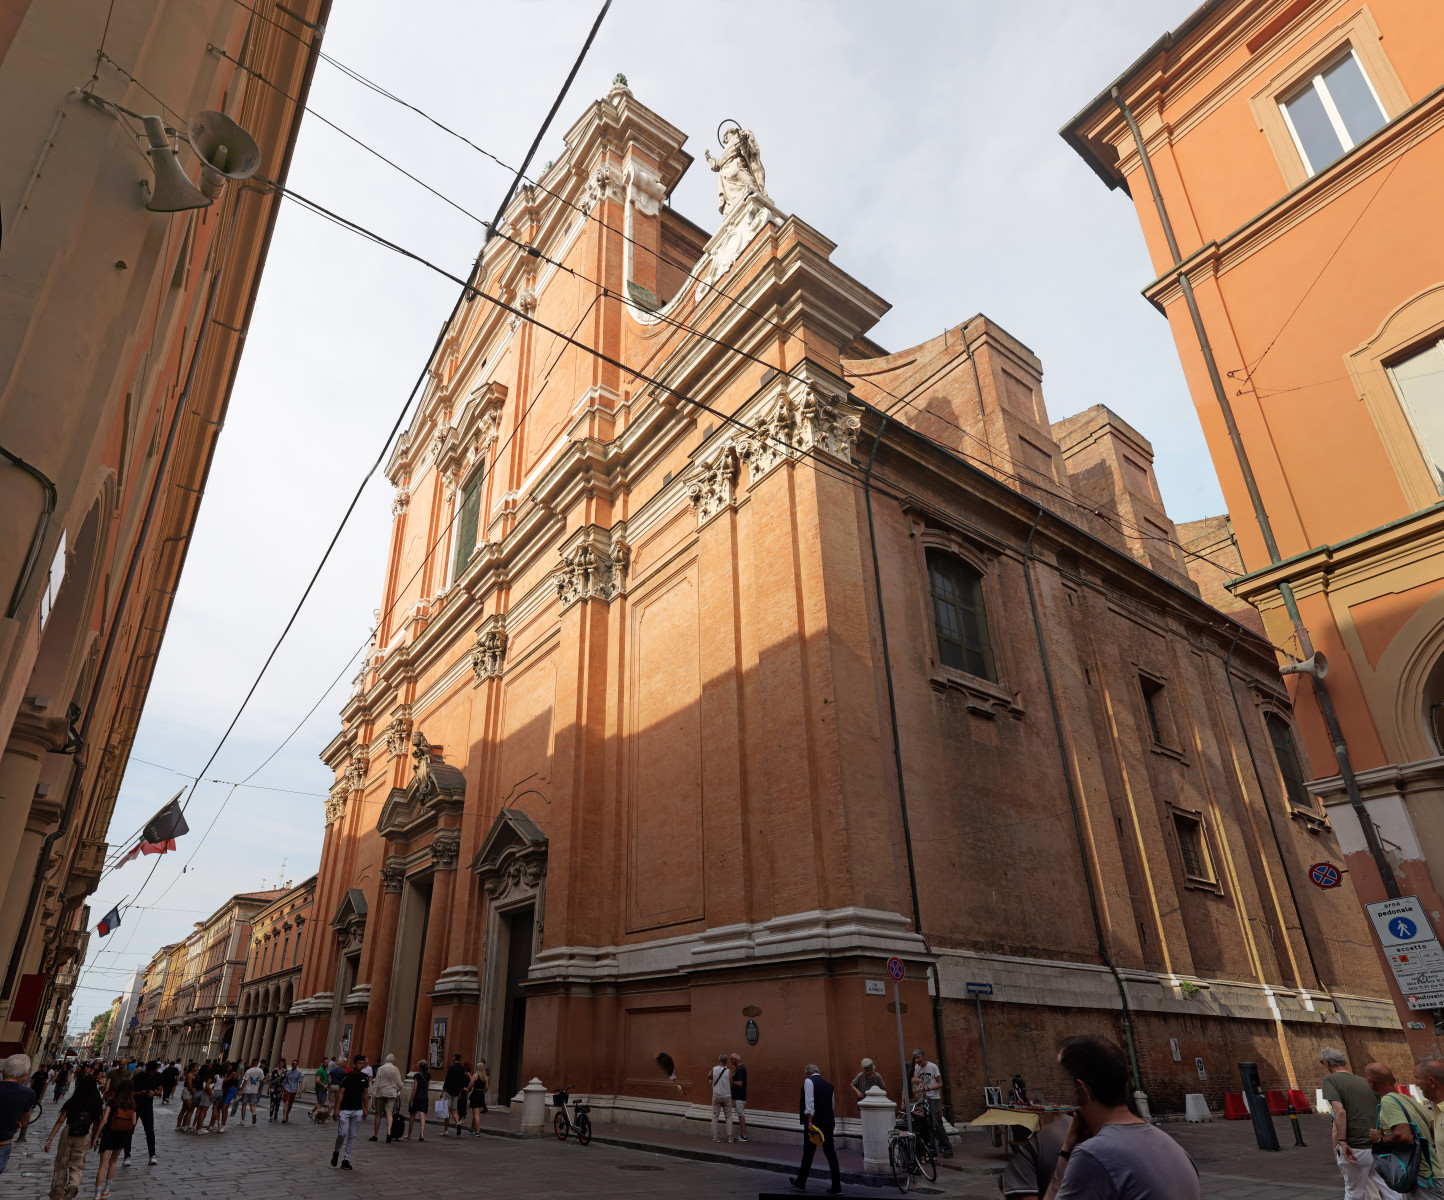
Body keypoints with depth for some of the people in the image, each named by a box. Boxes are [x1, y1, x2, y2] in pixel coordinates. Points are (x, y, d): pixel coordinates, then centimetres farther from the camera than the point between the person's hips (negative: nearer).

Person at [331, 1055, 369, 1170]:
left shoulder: (365, 1077, 6)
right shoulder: (346, 1076, -7)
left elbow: (365, 1094, 11)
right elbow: (341, 1093, -6)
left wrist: (366, 1109, 7)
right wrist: (337, 1109, -11)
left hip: (358, 1111, 4)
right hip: (345, 1110, -4)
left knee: (352, 1136, 5)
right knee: (342, 1133, -7)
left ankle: (346, 1160, 13)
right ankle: (336, 1152, 22)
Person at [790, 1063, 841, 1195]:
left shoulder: (809, 1081, -4)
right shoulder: (828, 1084, 15)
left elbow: (809, 1102, -15)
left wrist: (810, 1122, -19)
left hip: (814, 1121, -6)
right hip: (829, 1122, 6)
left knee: (808, 1153, 6)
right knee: (831, 1153, 7)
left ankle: (801, 1183, 20)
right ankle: (836, 1187, 5)